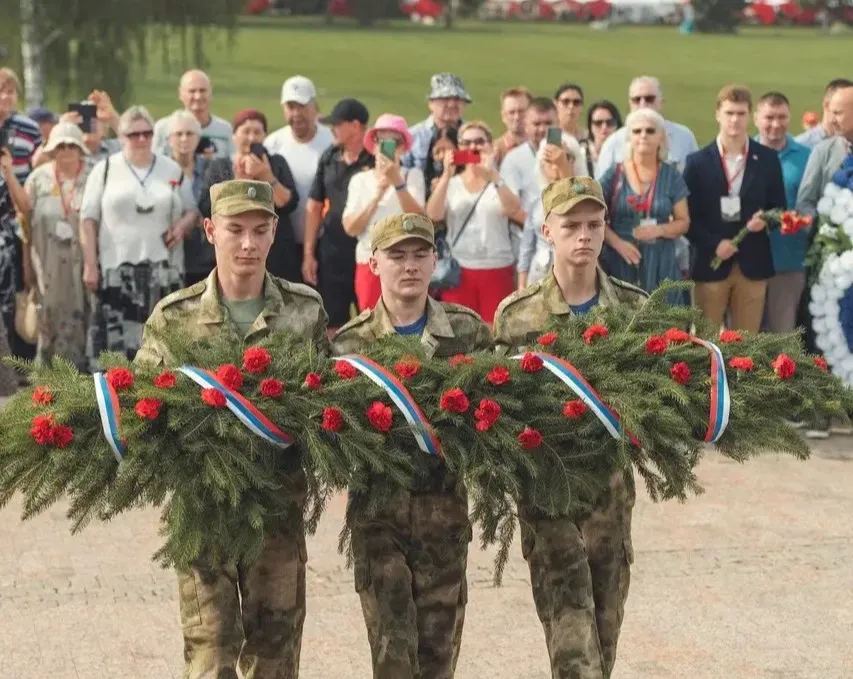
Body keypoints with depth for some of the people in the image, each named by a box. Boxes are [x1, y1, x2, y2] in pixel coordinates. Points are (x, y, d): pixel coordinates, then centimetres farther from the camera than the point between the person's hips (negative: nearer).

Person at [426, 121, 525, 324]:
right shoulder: (451, 183, 7)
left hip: (497, 270, -1)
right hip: (458, 270, 1)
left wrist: (493, 175, -25)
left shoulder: (502, 181, 4)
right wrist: (446, 175, -18)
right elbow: (433, 215, -10)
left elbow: (514, 210, -16)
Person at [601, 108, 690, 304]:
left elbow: (683, 222, 7)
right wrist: (618, 243, -13)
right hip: (620, 264, -1)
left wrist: (659, 230, -13)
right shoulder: (614, 174, 3)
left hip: (660, 265, 1)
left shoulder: (672, 176, 6)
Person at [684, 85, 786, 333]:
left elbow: (780, 207, 10)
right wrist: (714, 244, -13)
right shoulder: (698, 161, 1)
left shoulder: (768, 159, 5)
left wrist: (766, 219, -13)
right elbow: (688, 215, 0)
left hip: (752, 265, 1)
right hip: (710, 263, -1)